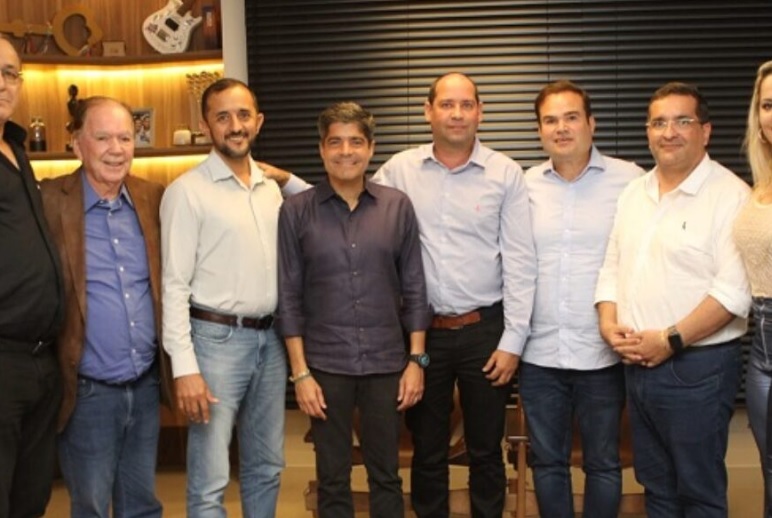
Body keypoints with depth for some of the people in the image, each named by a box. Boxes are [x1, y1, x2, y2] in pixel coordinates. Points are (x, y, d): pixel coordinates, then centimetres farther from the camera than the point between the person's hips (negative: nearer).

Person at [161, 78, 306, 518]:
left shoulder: (271, 189, 11)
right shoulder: (187, 191, -8)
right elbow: (175, 285, -12)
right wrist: (185, 367, -18)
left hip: (270, 340, 6)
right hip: (217, 339, -6)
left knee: (267, 467, 17)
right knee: (210, 481, -1)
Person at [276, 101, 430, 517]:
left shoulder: (398, 206, 1)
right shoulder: (296, 211, -3)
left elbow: (414, 288, 4)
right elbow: (289, 297, -2)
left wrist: (417, 360, 0)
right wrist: (300, 372, -5)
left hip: (387, 363, 1)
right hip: (325, 365, -1)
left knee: (386, 474, 12)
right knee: (332, 479, 11)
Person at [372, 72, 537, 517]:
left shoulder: (506, 174, -4)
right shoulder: (399, 170, 1)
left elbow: (520, 262, -4)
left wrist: (513, 340, -7)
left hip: (485, 329, -1)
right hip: (422, 329, 1)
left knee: (486, 450, 13)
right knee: (427, 450, 14)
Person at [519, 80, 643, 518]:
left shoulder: (631, 180, -4)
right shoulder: (524, 185, 5)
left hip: (604, 351, -3)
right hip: (539, 351, 3)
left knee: (603, 463, 11)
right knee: (547, 462, 14)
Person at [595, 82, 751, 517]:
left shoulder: (731, 195, -11)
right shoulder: (634, 193, 11)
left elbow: (735, 289, -19)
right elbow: (612, 267, 15)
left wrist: (670, 340, -18)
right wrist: (609, 324, -2)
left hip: (699, 367, -6)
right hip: (638, 364, 7)